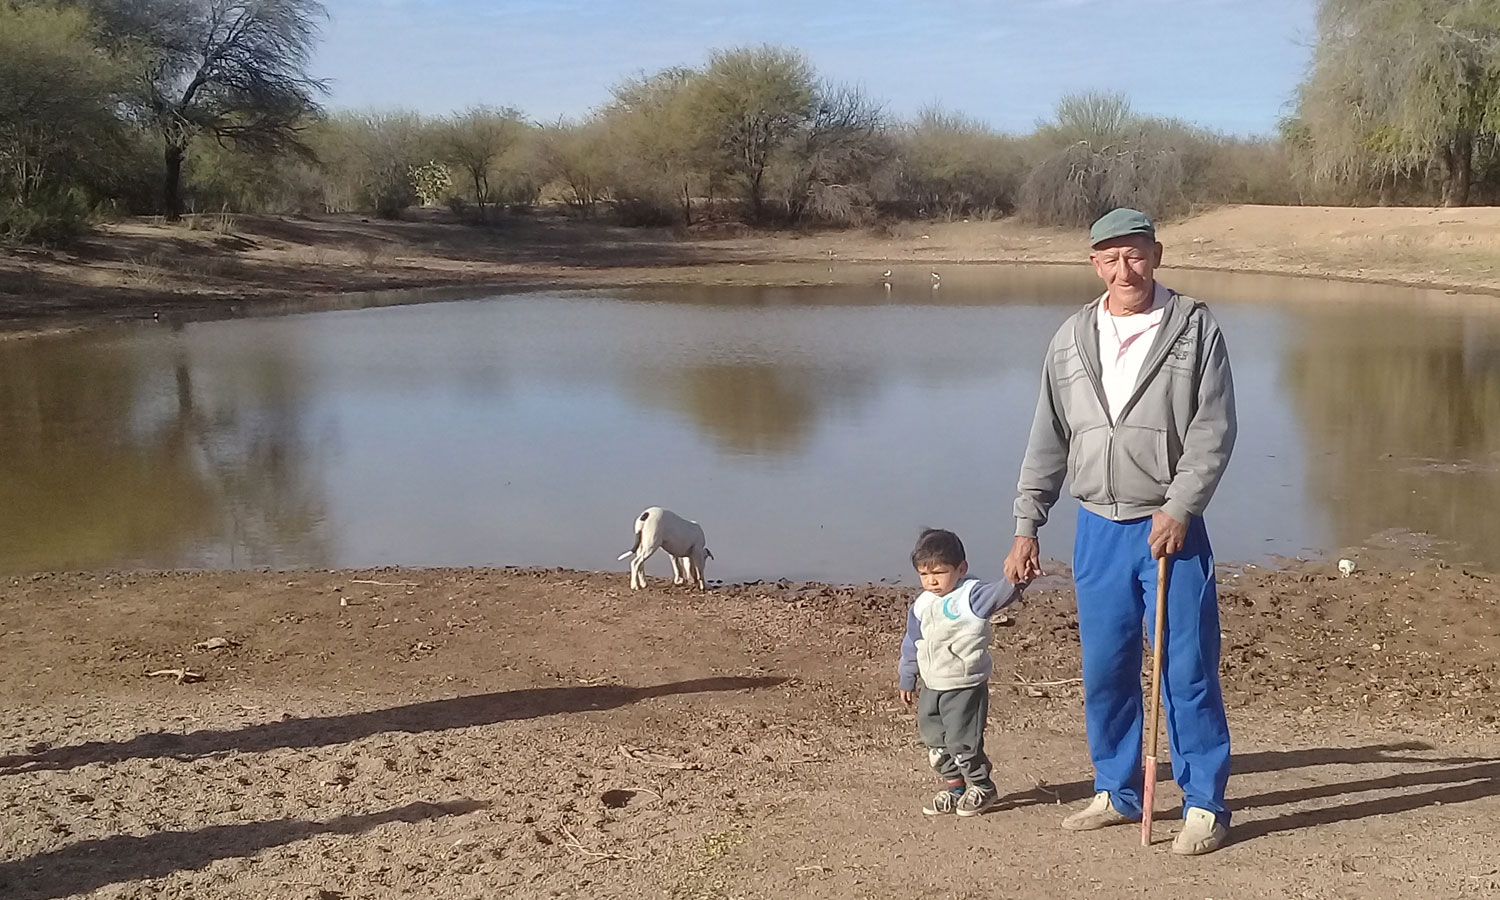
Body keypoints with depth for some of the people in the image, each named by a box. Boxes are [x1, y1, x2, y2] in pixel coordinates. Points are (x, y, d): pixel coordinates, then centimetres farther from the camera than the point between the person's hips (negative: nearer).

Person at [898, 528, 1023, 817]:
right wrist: (907, 680, 23)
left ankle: (981, 787, 17)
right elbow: (912, 645, 17)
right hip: (932, 688, 7)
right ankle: (954, 787, 30)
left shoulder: (972, 596, -12)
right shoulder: (921, 605, 7)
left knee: (962, 742, -4)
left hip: (966, 688, -7)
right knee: (936, 744, 13)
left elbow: (1002, 592, -30)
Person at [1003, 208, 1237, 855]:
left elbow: (1214, 430, -7)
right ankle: (1117, 793, 25)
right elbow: (1049, 440, 10)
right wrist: (1026, 527, 6)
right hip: (1098, 529, 4)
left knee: (1188, 669, -2)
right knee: (1105, 671, 10)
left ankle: (1205, 804, 11)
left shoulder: (1194, 328, -3)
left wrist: (1179, 509, -16)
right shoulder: (1072, 340, 8)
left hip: (1170, 527, -4)